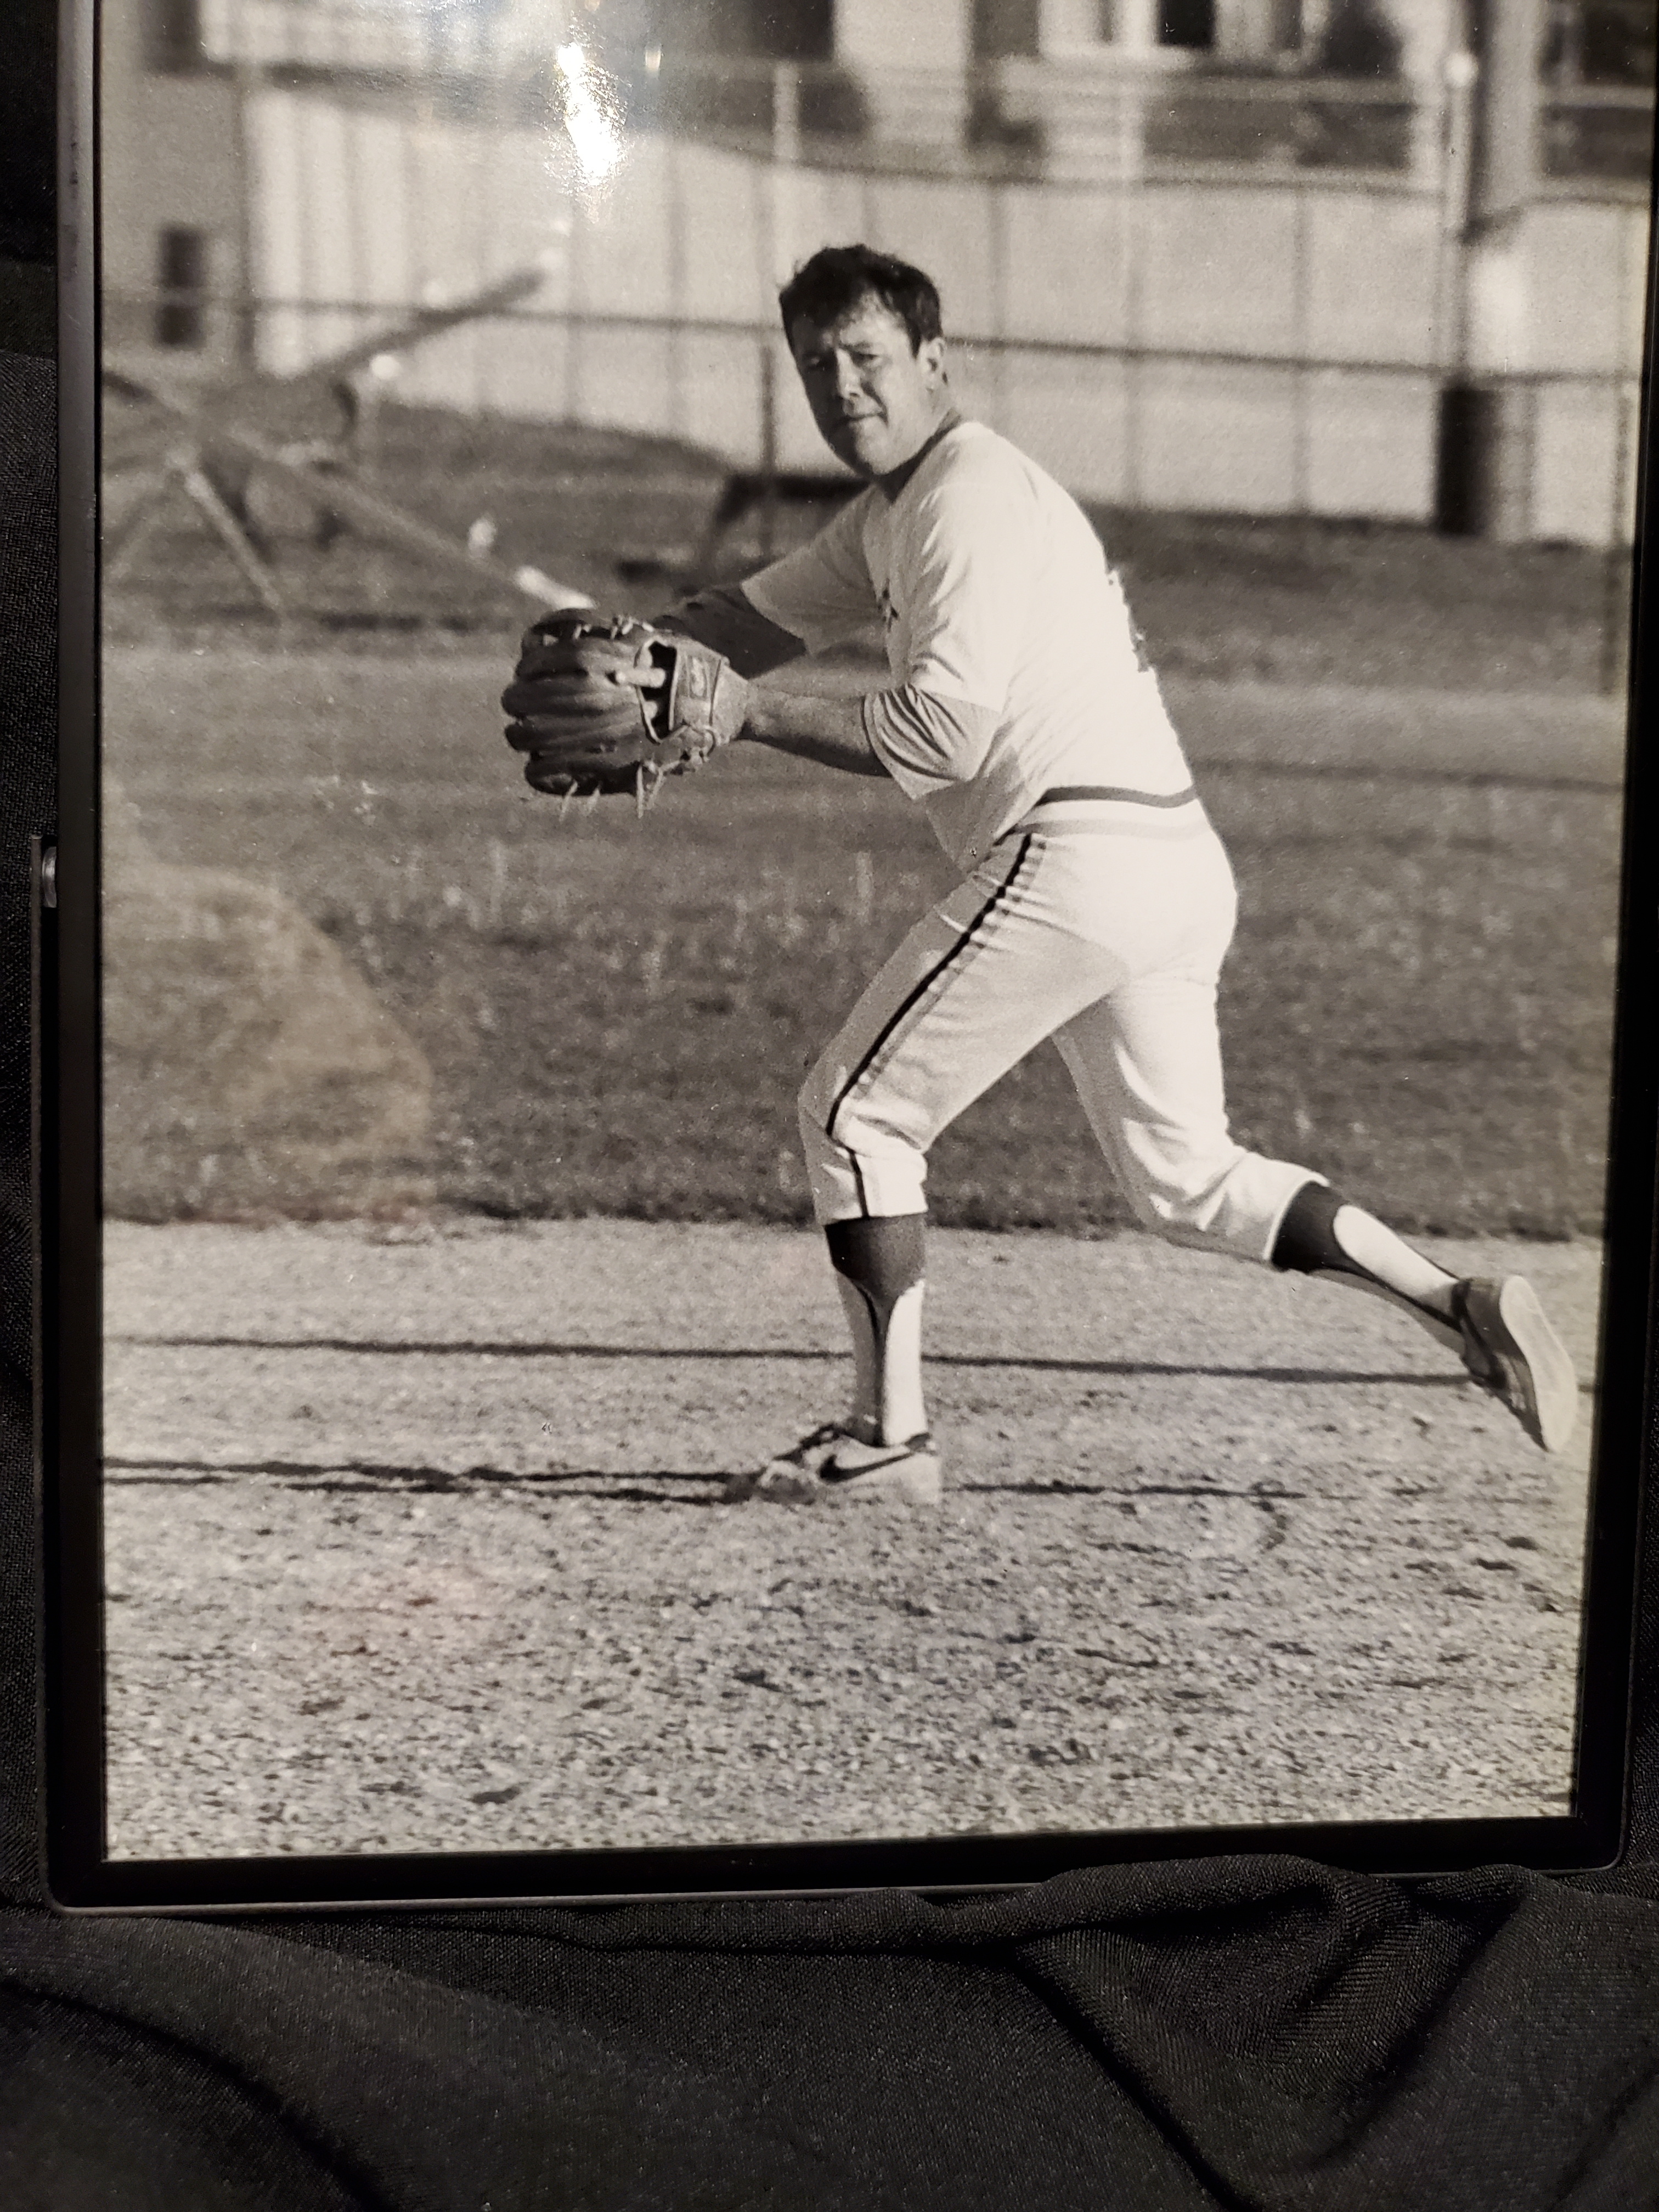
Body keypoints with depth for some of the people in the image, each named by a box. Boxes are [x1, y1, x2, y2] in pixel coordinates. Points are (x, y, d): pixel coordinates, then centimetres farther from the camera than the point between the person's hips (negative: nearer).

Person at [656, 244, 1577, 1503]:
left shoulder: (976, 493, -9)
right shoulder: (890, 513, 22)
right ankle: (1462, 1307, 10)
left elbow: (942, 733, -18)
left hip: (1080, 857, -10)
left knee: (856, 1114, 0)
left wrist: (744, 715, -17)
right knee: (1187, 1178, 18)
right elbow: (756, 618, 23)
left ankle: (889, 1439, 3)